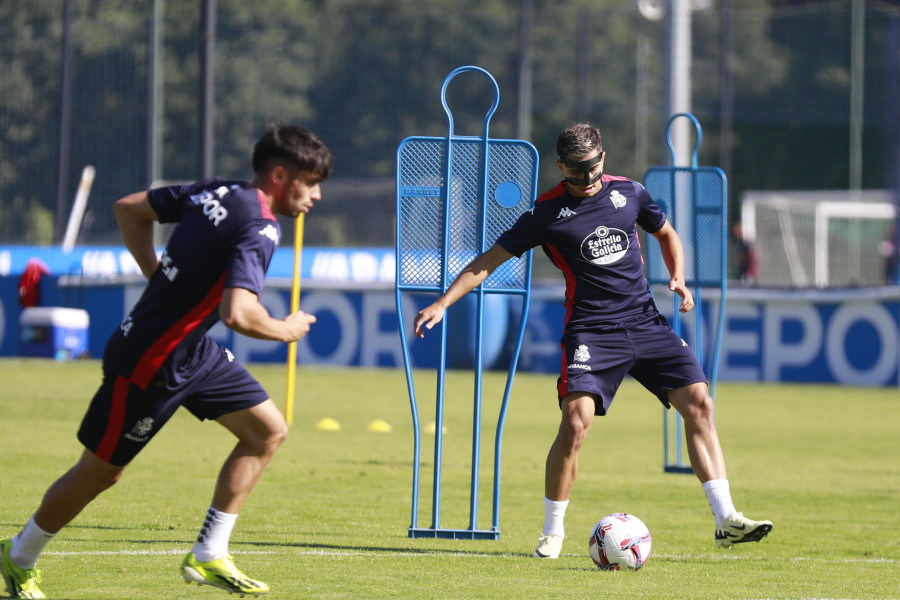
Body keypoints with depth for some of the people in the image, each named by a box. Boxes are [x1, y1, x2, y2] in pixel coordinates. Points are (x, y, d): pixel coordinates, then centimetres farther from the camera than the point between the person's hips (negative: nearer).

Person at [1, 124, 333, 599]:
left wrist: (160, 278, 12)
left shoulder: (215, 193, 2)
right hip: (148, 363, -9)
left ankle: (208, 557, 8)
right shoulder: (258, 230, -25)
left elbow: (129, 209, 11)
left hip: (192, 350, 9)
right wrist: (285, 331, -18)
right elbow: (238, 314, -38)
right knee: (100, 471, 7)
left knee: (268, 431, 4)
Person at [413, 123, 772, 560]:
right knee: (575, 422, -20)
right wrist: (442, 304, -6)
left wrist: (678, 279, 6)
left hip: (645, 323, 4)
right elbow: (490, 260, 1)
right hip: (590, 331, -4)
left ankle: (726, 519, -4)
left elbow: (666, 234, 24)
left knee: (698, 403, -8)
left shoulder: (628, 193, 7)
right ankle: (552, 531, -2)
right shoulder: (547, 213, -3)